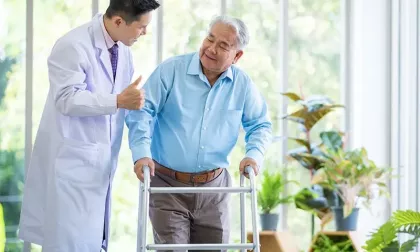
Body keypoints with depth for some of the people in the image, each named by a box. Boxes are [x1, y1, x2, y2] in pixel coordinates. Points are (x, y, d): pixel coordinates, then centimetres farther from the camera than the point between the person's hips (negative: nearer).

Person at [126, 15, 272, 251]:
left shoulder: (243, 84, 2)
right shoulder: (171, 70, -8)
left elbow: (260, 125, 13)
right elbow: (142, 111, -8)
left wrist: (254, 154, -7)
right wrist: (141, 153, -21)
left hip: (213, 187, 3)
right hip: (168, 186, -3)